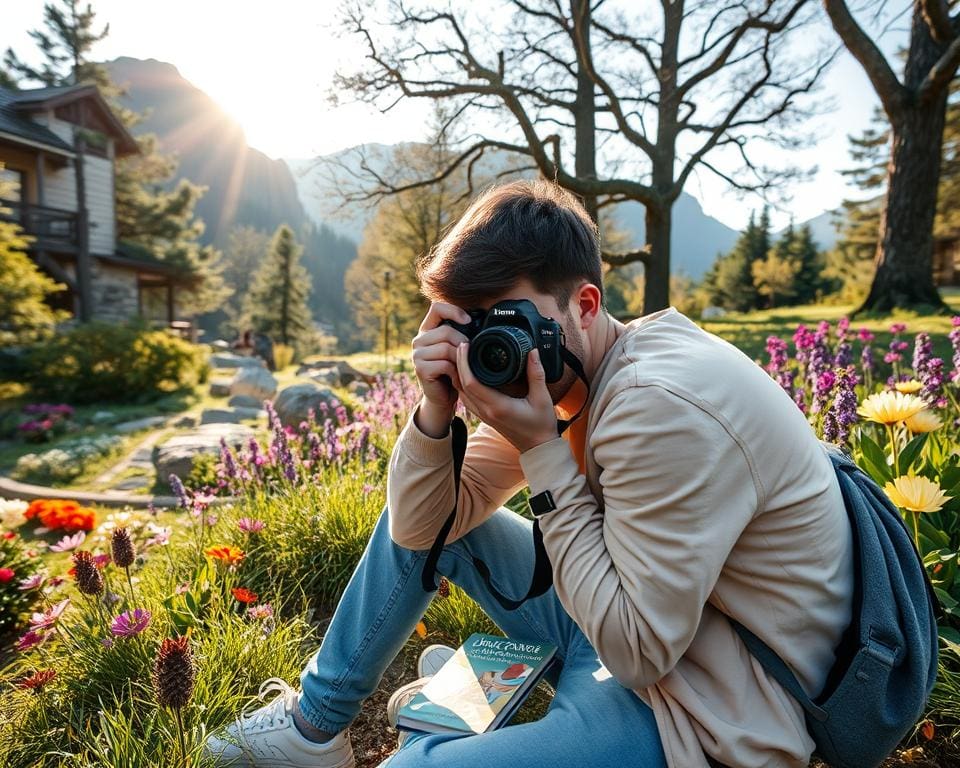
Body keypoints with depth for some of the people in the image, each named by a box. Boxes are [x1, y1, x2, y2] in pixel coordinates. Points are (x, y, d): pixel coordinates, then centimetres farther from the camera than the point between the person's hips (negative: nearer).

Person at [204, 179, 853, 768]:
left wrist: (540, 449, -28)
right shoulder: (562, 369, -2)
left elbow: (639, 650, -26)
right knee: (418, 510, 10)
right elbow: (421, 527, 0)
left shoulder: (664, 404, -29)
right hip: (628, 630, 8)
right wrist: (436, 412, -19)